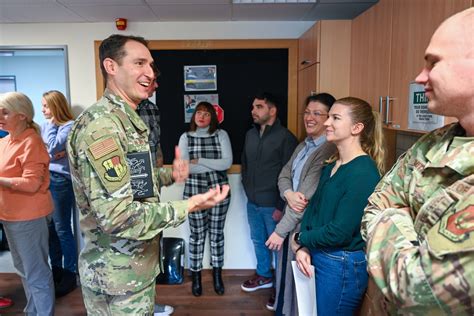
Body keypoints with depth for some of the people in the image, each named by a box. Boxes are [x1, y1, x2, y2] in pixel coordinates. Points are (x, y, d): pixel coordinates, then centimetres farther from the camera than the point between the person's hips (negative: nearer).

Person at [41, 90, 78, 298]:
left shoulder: (69, 125, -7)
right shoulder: (47, 125, 14)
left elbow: (53, 148, -16)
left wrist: (51, 124, -7)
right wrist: (50, 154, -6)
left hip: (61, 179, -7)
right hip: (45, 177, 7)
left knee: (62, 228, -2)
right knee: (49, 226, 11)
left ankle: (70, 273, 9)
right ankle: (56, 268, 25)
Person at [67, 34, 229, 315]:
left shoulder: (127, 120, 9)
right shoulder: (101, 124, -25)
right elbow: (116, 215, -29)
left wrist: (169, 173, 3)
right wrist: (187, 207, -23)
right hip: (119, 274, -9)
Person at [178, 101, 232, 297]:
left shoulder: (221, 135, 1)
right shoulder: (186, 137, 1)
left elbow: (228, 163, -10)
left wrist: (199, 161, -13)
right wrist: (214, 166, -14)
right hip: (195, 191, 0)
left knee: (217, 233, 12)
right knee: (197, 234, 9)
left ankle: (217, 275, 29)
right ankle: (196, 277, 26)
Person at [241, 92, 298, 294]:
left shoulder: (285, 137, -14)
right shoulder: (250, 134, 7)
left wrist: (281, 206, -16)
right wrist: (248, 189, 10)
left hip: (273, 205, -7)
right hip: (252, 203, 7)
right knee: (258, 241, 21)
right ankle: (264, 275, 42)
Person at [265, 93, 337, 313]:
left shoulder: (330, 151, -21)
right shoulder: (303, 146, 9)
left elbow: (309, 197, -23)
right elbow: (284, 174, 6)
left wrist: (280, 230, -18)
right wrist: (288, 193, -18)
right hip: (290, 218, 8)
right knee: (285, 266, 23)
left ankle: (296, 310, 35)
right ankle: (282, 303, 46)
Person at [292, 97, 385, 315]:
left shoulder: (363, 172, -20)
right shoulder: (331, 166, 6)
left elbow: (340, 232, -23)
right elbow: (312, 208, 7)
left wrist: (300, 239, -8)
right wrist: (302, 248, -8)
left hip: (342, 266, -8)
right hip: (317, 257, 8)